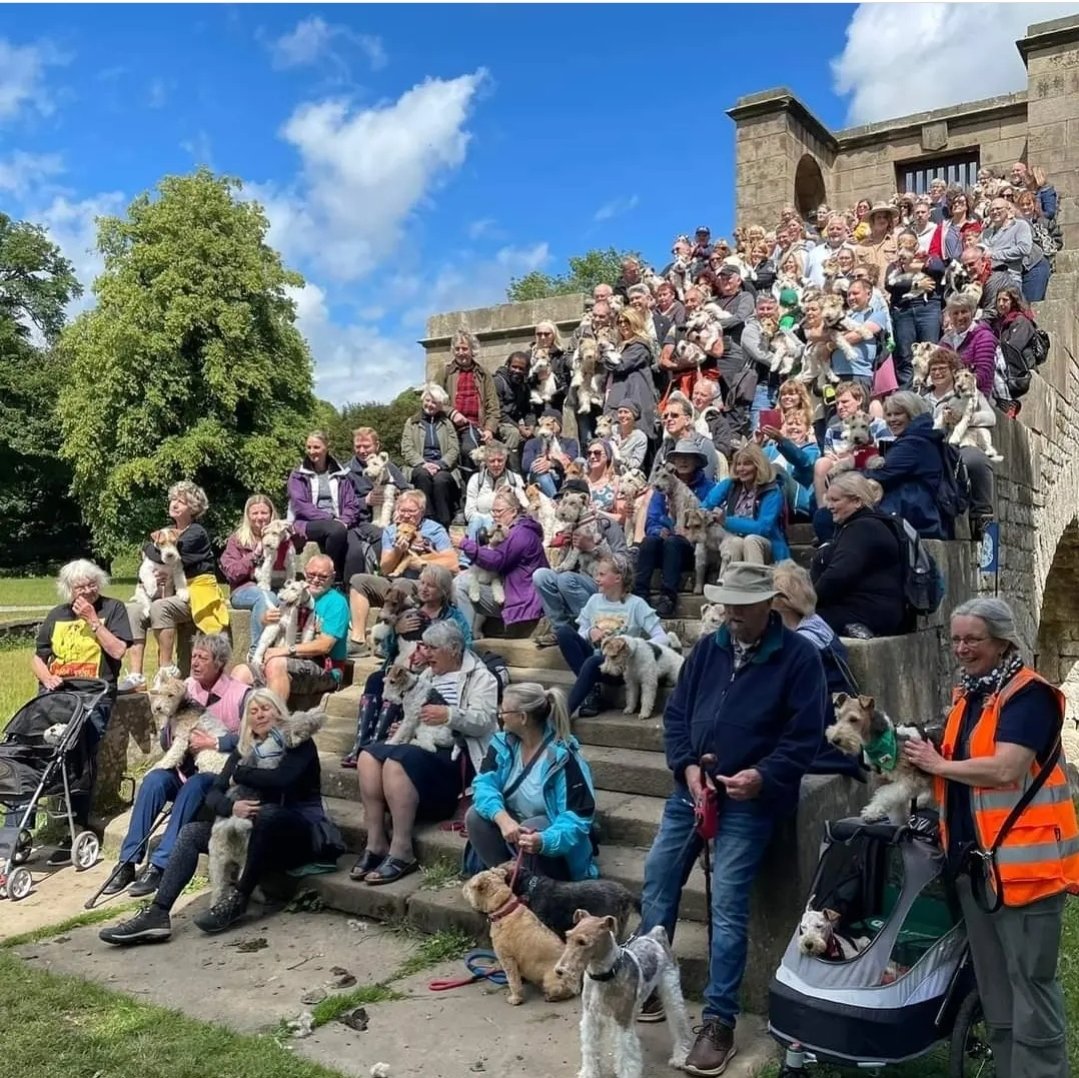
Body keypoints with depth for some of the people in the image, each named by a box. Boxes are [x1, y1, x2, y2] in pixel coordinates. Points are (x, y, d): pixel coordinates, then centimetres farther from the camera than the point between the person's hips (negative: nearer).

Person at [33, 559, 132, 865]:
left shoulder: (113, 608, 8)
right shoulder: (56, 615, 20)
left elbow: (117, 650, -3)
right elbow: (37, 657, 20)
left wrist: (92, 619, -5)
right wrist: (47, 678, 0)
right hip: (55, 693, 4)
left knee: (80, 756, -21)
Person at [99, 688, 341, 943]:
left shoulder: (300, 743, -4)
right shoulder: (244, 751, 12)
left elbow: (281, 779, -24)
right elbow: (213, 794, 1)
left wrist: (239, 774, -9)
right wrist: (231, 807, -22)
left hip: (301, 831, -6)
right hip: (259, 831, 6)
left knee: (267, 812, -37)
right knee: (191, 832, -9)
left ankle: (238, 899, -27)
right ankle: (157, 914, -22)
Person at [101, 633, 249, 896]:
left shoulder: (241, 694, -9)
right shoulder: (186, 688, 8)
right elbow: (165, 743, 11)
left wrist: (213, 743, -23)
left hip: (220, 777, -5)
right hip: (186, 770, 5)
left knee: (193, 785, -34)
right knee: (154, 779, -23)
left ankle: (159, 865, -32)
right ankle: (128, 862, -22)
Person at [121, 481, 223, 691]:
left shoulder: (196, 533, -8)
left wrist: (151, 549, 1)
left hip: (197, 593, -8)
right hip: (175, 591, 8)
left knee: (159, 607, -33)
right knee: (133, 610, -15)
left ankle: (167, 668, -21)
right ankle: (135, 674, -20)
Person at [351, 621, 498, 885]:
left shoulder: (479, 676, 1)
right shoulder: (427, 675, 24)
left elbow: (484, 721, -12)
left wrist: (449, 714, -26)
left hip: (456, 753, -7)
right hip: (422, 745, 8)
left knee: (398, 760, -32)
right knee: (370, 753, -20)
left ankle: (402, 852, -28)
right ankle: (376, 843, -20)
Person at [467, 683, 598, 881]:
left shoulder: (563, 756, -24)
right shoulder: (503, 743, -8)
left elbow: (579, 815, -28)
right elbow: (484, 784, -20)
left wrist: (544, 840, -47)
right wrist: (502, 818, -41)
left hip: (550, 829, -5)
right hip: (513, 822, 5)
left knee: (530, 830, -37)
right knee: (475, 816, -23)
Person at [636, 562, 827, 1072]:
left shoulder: (799, 655, -8)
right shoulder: (707, 648, 7)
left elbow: (805, 735, -10)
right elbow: (675, 713, 8)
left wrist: (763, 776, -23)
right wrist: (686, 765, -8)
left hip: (749, 800, -5)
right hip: (691, 789, 6)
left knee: (728, 908, -5)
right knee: (656, 883, 9)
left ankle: (718, 1021, 8)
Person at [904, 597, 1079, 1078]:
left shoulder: (1029, 694, -14)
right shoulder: (968, 696, 12)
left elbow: (1005, 770, -24)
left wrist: (938, 765, -11)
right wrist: (919, 762, 5)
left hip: (1023, 861, -9)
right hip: (974, 861, 9)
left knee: (1032, 989, 0)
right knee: (993, 990, 18)